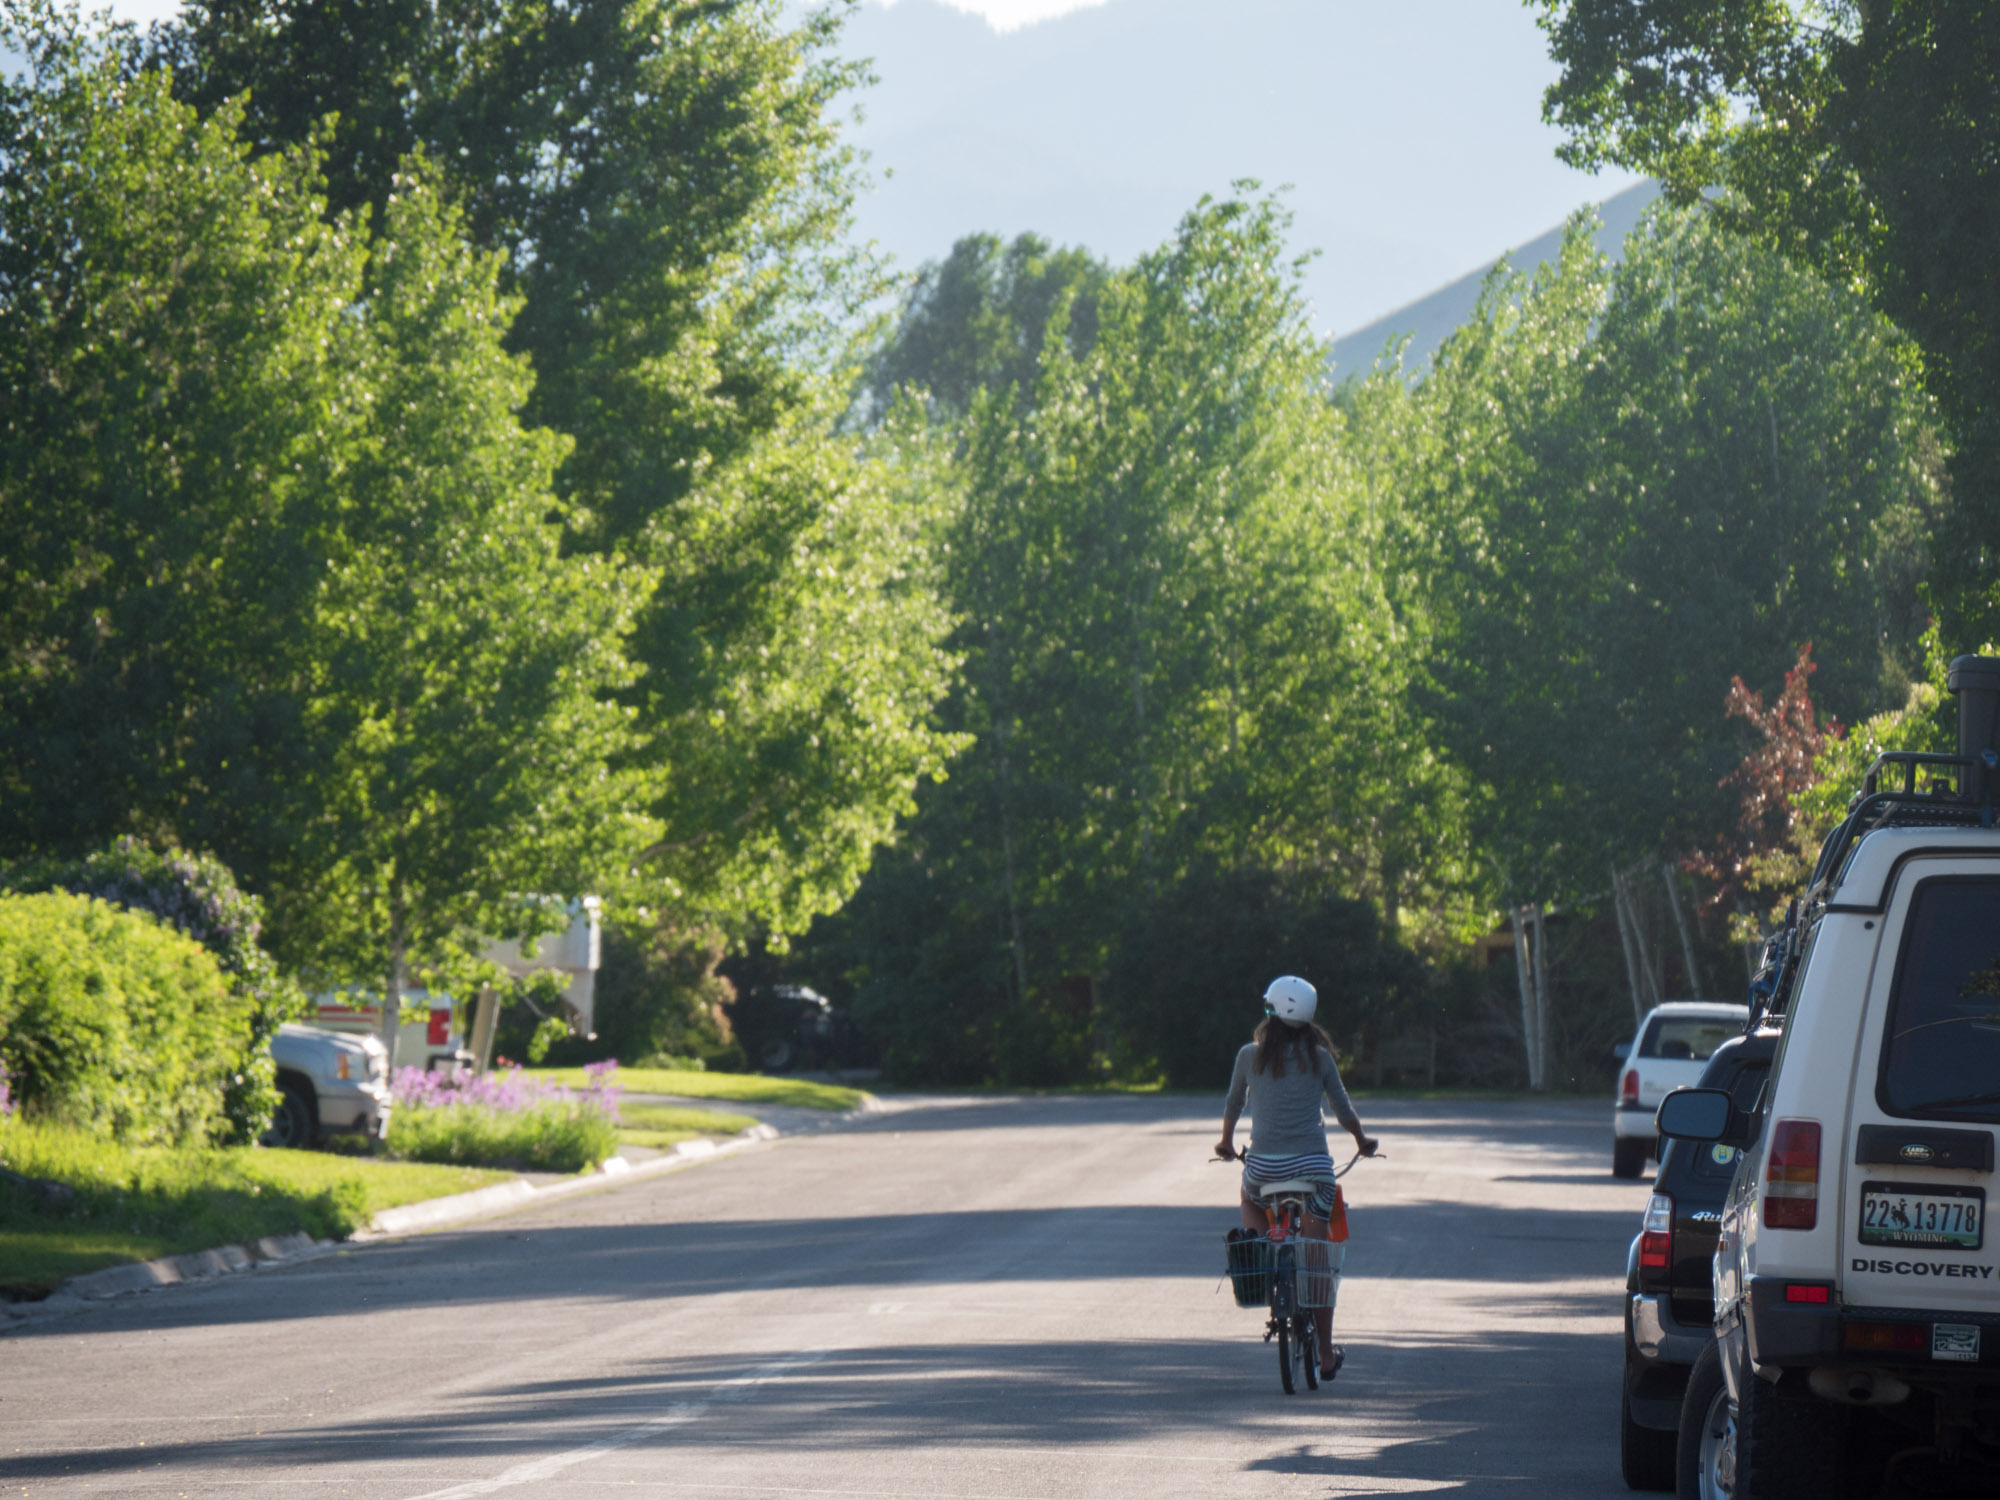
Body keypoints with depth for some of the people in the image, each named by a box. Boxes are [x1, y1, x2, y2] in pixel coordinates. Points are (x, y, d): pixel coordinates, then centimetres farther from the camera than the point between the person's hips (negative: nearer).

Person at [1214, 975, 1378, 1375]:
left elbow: (1233, 1105, 14)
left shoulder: (1251, 1056, 1)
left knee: (1250, 1199, 36)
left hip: (1264, 1164, 0)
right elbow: (1343, 1109, 9)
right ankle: (1326, 1351, 8)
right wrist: (1362, 1140, 30)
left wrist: (1226, 1142, 34)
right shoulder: (1319, 1057, 2)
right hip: (1313, 1163, 0)